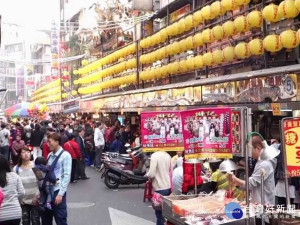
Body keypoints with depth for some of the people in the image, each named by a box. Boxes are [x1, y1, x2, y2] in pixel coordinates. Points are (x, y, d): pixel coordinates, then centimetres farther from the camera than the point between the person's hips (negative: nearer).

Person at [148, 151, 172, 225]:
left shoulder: (155, 155, -17)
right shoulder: (167, 155, 4)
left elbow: (151, 174, -19)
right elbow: (171, 172, 11)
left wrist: (149, 178, 1)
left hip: (160, 187, -7)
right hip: (168, 186, 7)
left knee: (159, 212, 2)